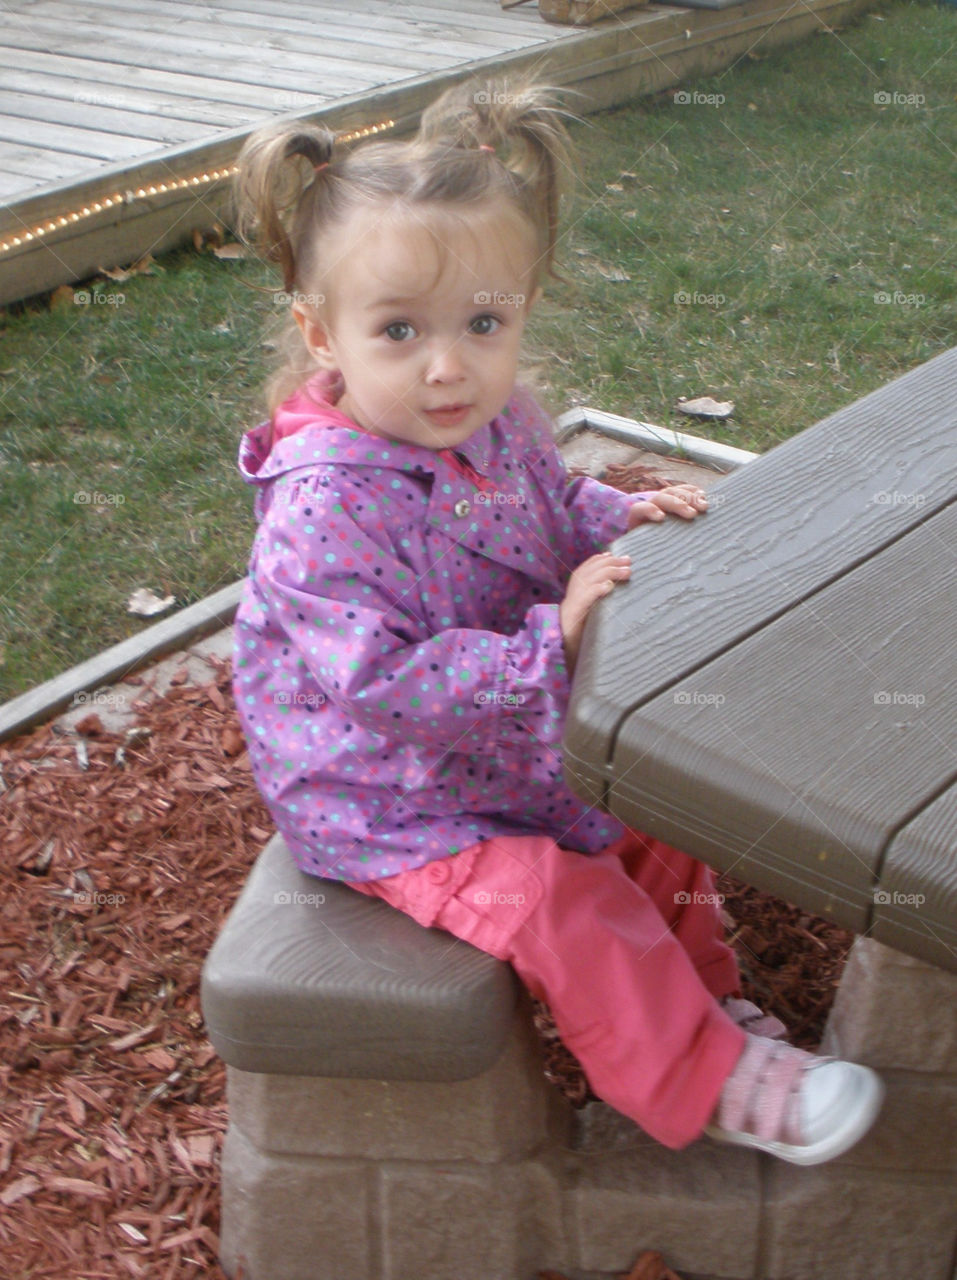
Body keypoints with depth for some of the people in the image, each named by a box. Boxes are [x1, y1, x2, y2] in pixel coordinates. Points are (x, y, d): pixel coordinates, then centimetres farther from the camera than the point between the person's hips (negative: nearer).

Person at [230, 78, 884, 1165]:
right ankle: (704, 1084, -3)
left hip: (522, 744, 9)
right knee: (561, 899, -21)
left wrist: (625, 520, -7)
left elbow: (556, 512, 15)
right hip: (390, 808, -8)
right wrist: (552, 643, -35)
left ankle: (699, 999, 35)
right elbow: (386, 683, -34)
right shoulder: (321, 511, -32)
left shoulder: (497, 424, -5)